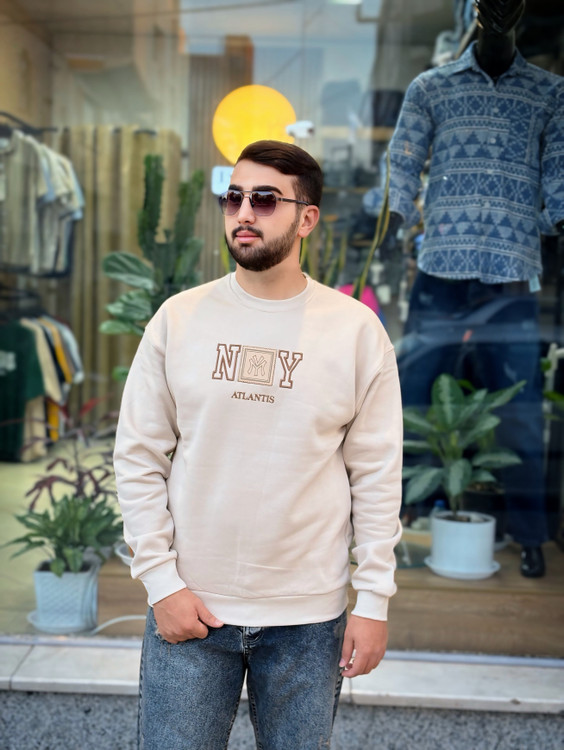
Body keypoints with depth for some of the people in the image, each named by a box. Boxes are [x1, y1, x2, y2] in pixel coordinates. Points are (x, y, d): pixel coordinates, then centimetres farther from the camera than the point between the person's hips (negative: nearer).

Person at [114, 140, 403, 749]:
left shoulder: (357, 330, -4)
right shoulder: (178, 319, -2)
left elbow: (377, 476, -2)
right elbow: (137, 459, 0)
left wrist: (374, 600, -2)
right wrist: (161, 581, -5)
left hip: (309, 617, 0)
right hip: (188, 606, 0)